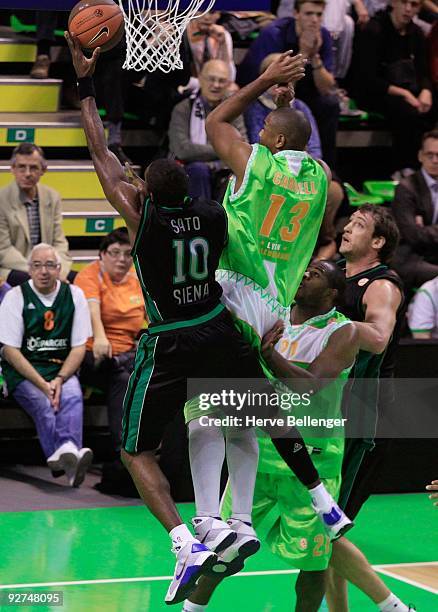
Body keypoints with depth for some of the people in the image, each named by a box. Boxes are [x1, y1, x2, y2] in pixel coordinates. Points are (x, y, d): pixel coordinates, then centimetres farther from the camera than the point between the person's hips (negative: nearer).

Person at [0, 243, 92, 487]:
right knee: (44, 404, -31)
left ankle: (66, 452, -52)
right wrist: (43, 384, -17)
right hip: (22, 371, -2)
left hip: (63, 368, 2)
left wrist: (59, 380, -12)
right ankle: (69, 454, -55)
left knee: (72, 396, -31)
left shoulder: (74, 295, 7)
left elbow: (79, 347, 6)